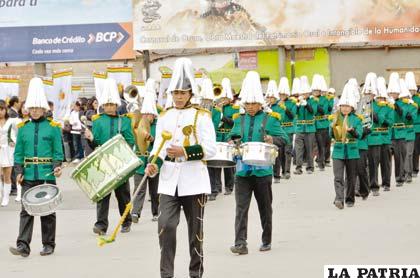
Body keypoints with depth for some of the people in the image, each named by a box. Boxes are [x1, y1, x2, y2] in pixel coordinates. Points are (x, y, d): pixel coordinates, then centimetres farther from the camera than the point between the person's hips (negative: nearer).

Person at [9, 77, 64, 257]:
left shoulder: (53, 127, 2)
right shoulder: (23, 128, 9)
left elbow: (58, 152, 1)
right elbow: (19, 152, 9)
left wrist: (57, 166, -15)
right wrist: (19, 171, 0)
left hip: (47, 174, -2)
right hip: (29, 175, 2)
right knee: (26, 210, -5)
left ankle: (49, 245, 15)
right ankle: (23, 246, -7)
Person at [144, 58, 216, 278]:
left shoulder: (201, 116, -1)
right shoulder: (164, 117, 11)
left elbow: (210, 149, -8)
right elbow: (158, 146, 10)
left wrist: (184, 152, -22)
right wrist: (154, 163, -10)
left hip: (194, 180, -3)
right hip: (169, 180, 3)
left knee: (195, 229, 6)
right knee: (165, 226, -9)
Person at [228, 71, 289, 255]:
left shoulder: (270, 119, 1)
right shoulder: (239, 120, 11)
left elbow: (284, 139, -1)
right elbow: (233, 137, 21)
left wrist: (272, 140, -21)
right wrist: (232, 142, -1)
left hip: (262, 170, -2)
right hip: (243, 170, 2)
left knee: (265, 208, 9)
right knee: (241, 207, -7)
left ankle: (266, 241, 21)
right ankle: (240, 243, -10)